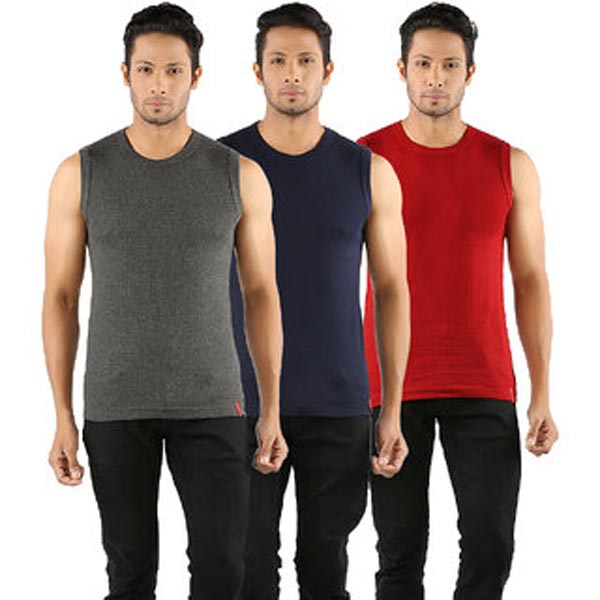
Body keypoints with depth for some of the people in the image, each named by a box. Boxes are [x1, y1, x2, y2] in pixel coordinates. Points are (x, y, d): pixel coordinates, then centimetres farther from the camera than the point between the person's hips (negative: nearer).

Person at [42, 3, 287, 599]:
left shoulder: (240, 176, 0)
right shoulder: (81, 174, -1)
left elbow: (261, 294, 5)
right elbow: (61, 297, 2)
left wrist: (272, 410, 1)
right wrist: (62, 417, -3)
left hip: (210, 405, 0)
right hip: (114, 408, 0)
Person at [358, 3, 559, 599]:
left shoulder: (510, 166, 4)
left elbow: (530, 282, 6)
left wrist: (541, 394, 1)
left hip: (483, 388, 1)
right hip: (391, 387, -1)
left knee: (490, 545, -3)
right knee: (400, 552, 4)